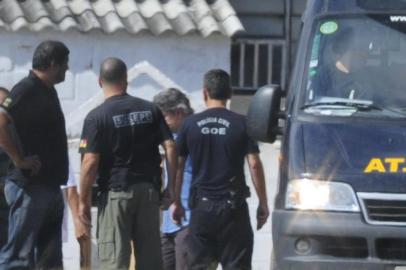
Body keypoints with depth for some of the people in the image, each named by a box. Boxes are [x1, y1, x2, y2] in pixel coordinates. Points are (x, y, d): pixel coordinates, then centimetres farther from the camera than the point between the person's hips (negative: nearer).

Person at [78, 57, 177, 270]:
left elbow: (90, 163, -12)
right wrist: (172, 189, 6)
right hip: (149, 190, 4)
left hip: (115, 192, -4)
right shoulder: (150, 110, 7)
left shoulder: (97, 117, -7)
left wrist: (83, 200, -4)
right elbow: (170, 148, 1)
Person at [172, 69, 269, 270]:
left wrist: (176, 202, 12)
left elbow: (177, 165, 3)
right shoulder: (241, 124, -3)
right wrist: (263, 203, 0)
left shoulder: (190, 124, 2)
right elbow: (254, 165, -6)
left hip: (201, 206, 2)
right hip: (233, 205, -1)